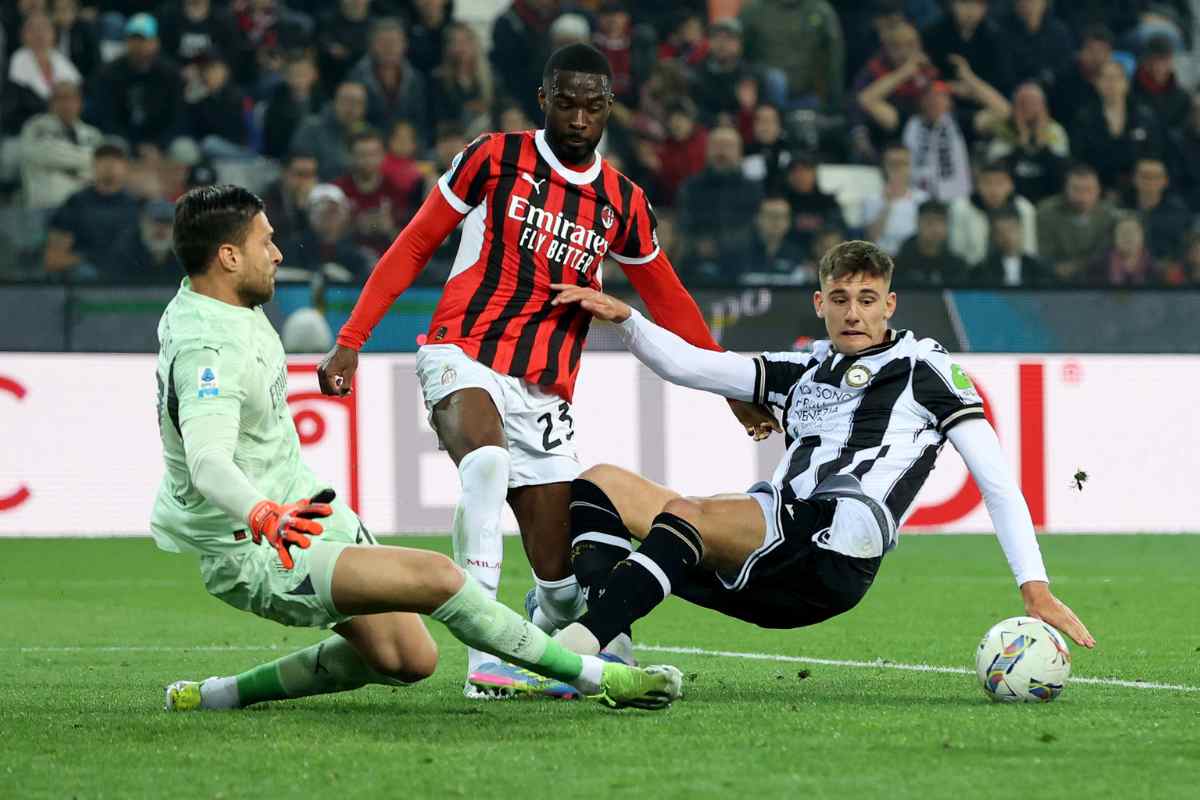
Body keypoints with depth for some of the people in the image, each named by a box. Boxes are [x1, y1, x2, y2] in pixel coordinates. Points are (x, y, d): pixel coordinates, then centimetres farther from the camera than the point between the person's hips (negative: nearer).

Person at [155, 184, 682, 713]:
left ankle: (214, 696, 21)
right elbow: (208, 462, -44)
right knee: (436, 577, -23)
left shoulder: (215, 305, 4)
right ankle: (598, 678, -16)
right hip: (257, 559, -11)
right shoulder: (208, 351, -27)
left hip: (299, 509, 11)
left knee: (407, 659, 10)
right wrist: (262, 514, -62)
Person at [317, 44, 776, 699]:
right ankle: (483, 653, -41)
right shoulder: (495, 159, 2)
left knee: (561, 580, -2)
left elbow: (667, 300, 25)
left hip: (545, 393, 4)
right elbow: (412, 248, 6)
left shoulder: (623, 204, 11)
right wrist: (350, 342, 0)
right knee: (487, 461, -38)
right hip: (463, 355, -4)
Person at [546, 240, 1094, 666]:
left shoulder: (922, 367, 9)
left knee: (687, 514, -32)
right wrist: (623, 319, 2)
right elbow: (683, 364, 22)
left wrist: (1035, 588, -8)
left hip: (832, 554, -8)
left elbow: (996, 480, 3)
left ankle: (581, 642, -46)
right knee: (599, 483, 1)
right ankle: (610, 651, -21)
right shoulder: (803, 372, 26)